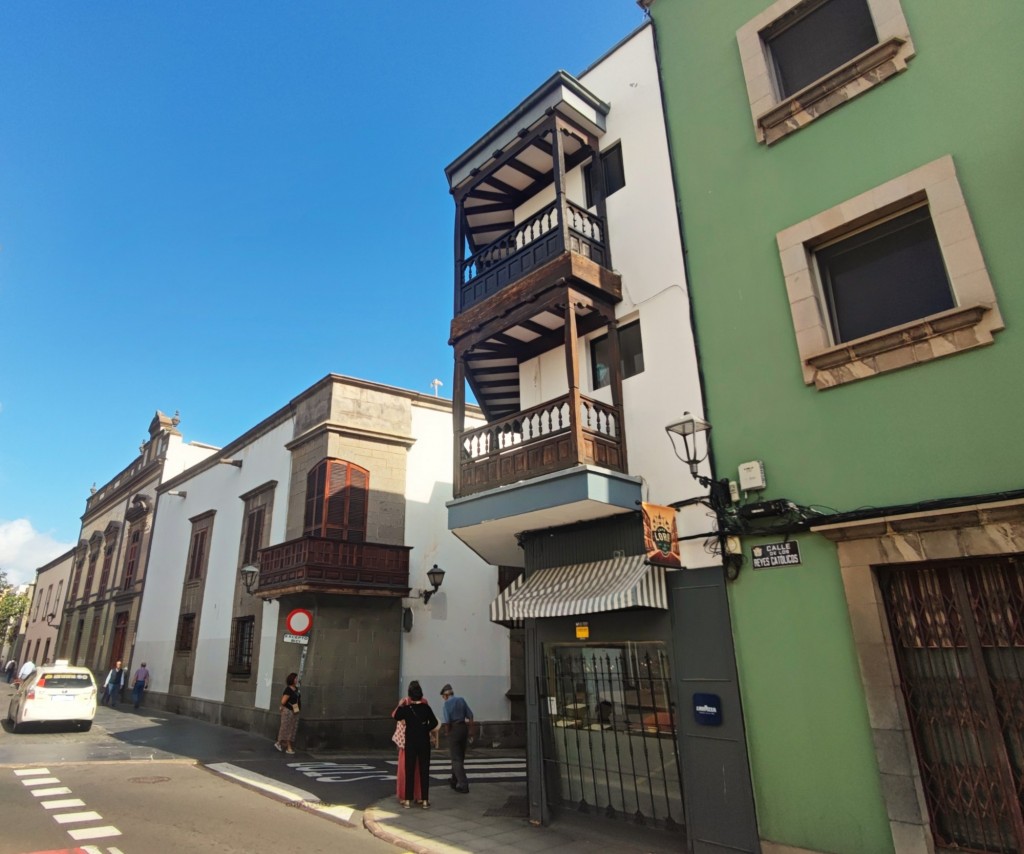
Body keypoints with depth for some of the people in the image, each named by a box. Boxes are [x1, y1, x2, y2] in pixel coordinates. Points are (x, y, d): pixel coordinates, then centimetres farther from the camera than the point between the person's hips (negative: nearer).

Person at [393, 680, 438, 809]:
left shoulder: (406, 709, -10)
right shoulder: (426, 707, -7)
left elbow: (396, 716, 8)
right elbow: (434, 722, -1)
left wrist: (401, 706, 13)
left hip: (410, 744, -1)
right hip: (424, 743, 1)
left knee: (409, 771, 8)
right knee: (424, 771, 6)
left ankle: (408, 800, 10)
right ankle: (424, 800, 8)